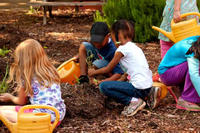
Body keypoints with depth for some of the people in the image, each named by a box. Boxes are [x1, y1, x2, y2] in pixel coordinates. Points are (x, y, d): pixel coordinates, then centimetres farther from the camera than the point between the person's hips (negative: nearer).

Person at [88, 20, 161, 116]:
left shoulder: (123, 49, -8)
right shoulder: (134, 47, 19)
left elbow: (108, 69, 4)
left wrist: (94, 72, 21)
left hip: (139, 88, -9)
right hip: (147, 86, 9)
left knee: (103, 87, -10)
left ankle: (133, 101, -10)